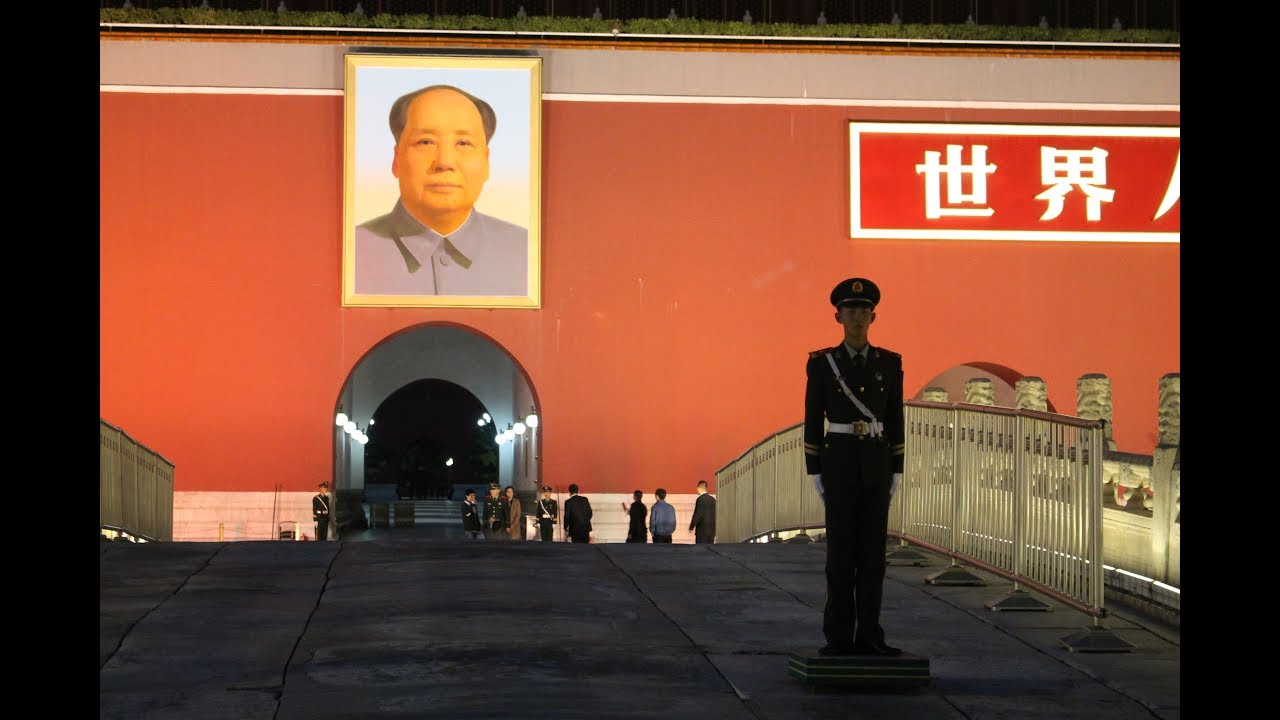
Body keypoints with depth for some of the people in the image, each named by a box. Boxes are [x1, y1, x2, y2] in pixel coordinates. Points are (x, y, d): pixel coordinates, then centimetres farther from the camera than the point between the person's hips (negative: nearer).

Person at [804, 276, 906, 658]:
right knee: (841, 550, -3)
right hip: (838, 460, -2)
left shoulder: (890, 362, 6)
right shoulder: (821, 363, 0)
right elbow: (813, 420, 1)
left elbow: (895, 419, 8)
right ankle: (839, 637, 4)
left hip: (876, 464, 2)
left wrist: (897, 471, 3)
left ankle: (868, 635, 7)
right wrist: (814, 473, -3)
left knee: (872, 549, 2)